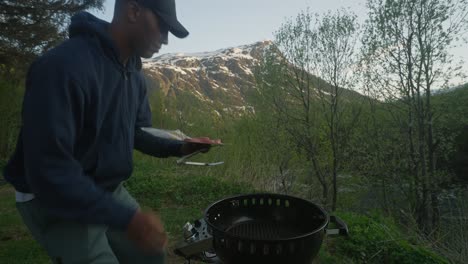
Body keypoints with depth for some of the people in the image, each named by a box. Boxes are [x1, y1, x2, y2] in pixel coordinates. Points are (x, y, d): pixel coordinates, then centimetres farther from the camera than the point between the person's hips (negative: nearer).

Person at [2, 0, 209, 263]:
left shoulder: (135, 76, 0)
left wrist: (177, 148, -7)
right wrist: (127, 219, -32)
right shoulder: (64, 65, -28)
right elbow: (47, 171, -31)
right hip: (56, 201, -7)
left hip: (110, 191, 8)